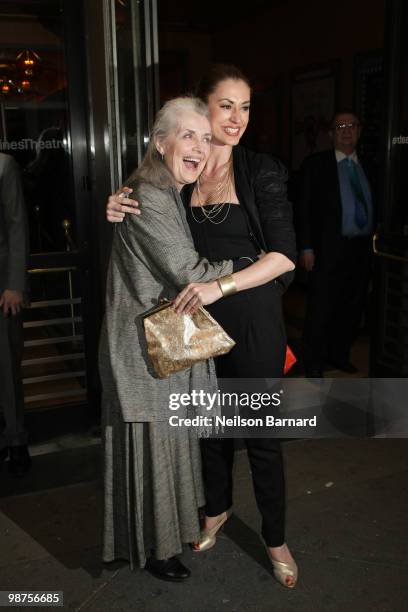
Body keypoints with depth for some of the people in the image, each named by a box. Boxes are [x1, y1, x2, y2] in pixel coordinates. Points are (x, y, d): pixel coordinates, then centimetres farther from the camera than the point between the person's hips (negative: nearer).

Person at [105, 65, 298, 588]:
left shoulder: (263, 172, -6)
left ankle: (275, 539, 27)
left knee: (261, 432, 5)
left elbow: (284, 255, -12)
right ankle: (217, 509, 43)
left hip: (253, 317, -3)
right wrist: (120, 215, -7)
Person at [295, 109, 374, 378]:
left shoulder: (367, 167, 14)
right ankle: (314, 363, 15)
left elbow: (371, 208, 12)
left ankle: (339, 355, 28)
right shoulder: (316, 164, 1)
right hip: (329, 249, -4)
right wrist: (306, 247, -9)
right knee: (321, 310, 1)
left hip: (362, 248, 4)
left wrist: (374, 242, 3)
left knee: (352, 307, 11)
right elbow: (304, 207, -3)